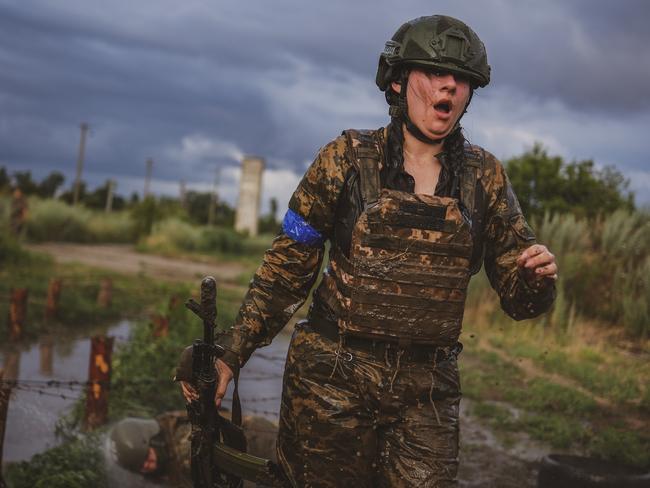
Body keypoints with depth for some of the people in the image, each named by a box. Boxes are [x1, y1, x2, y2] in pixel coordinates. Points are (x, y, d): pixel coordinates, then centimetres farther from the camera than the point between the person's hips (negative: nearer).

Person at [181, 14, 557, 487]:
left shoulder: (485, 176, 4)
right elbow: (287, 269, 1)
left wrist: (539, 276, -16)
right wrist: (230, 354, -4)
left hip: (426, 394, 2)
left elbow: (518, 297, 6)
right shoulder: (348, 158, -3)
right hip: (332, 377, -1)